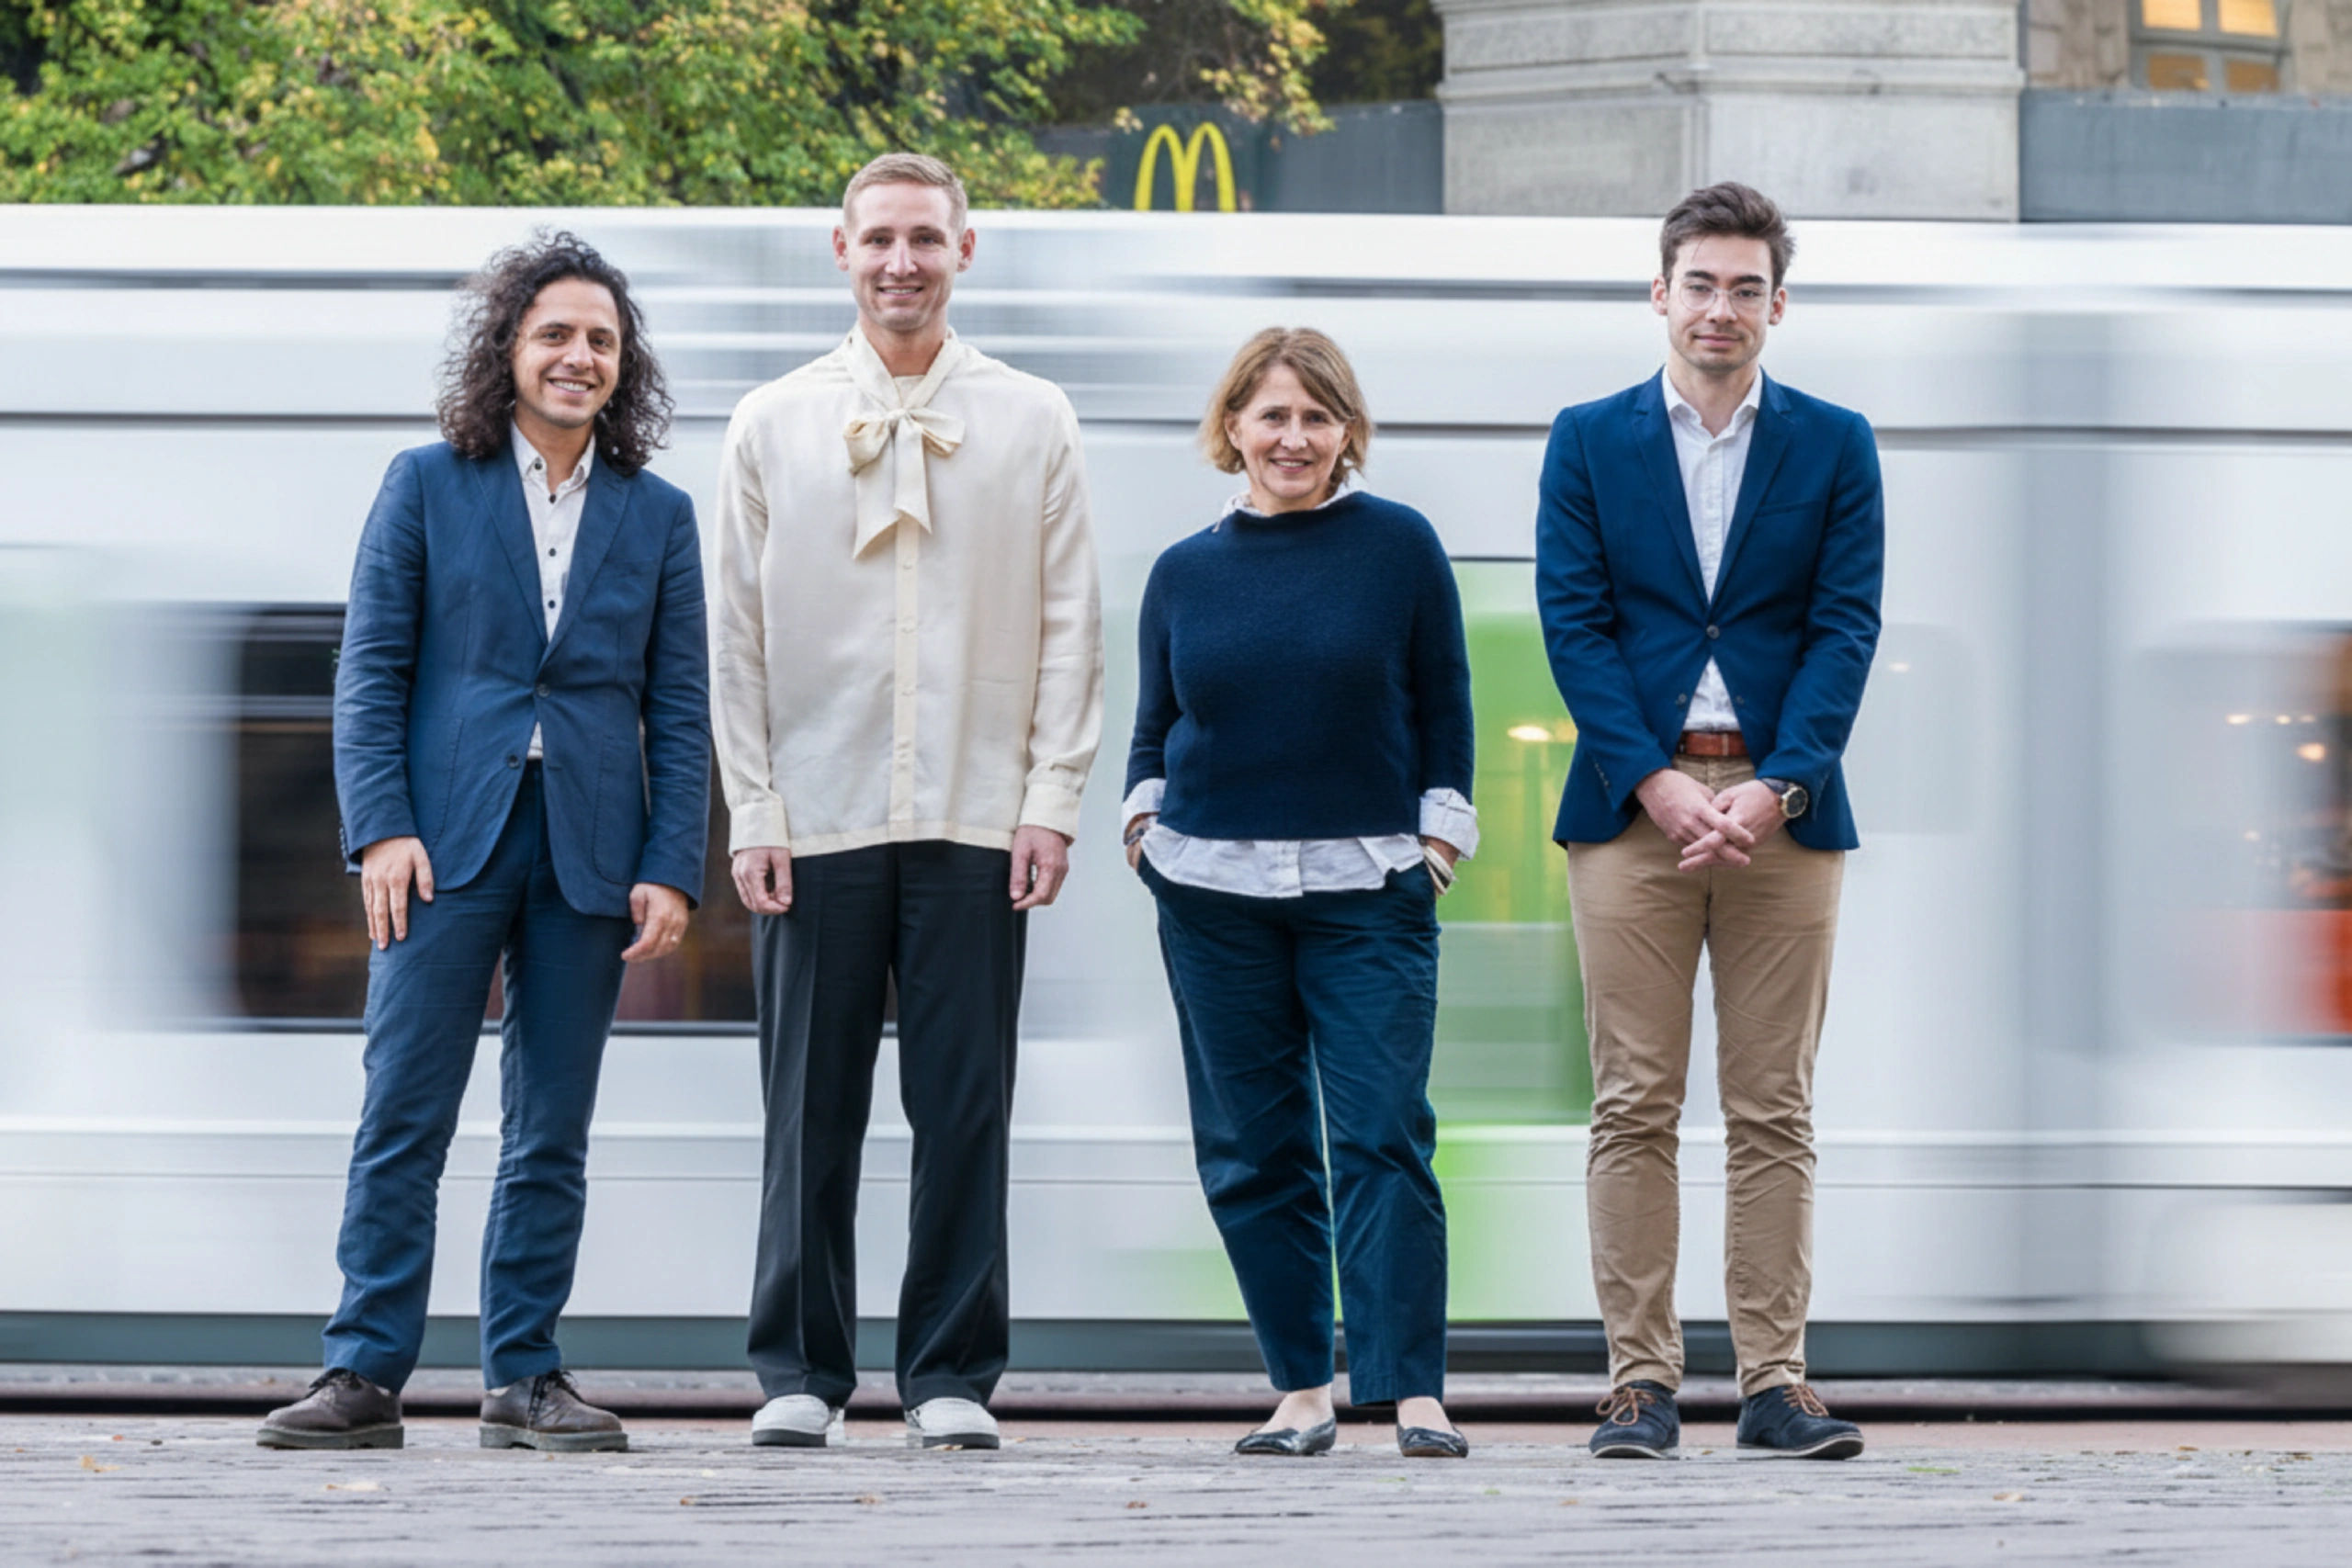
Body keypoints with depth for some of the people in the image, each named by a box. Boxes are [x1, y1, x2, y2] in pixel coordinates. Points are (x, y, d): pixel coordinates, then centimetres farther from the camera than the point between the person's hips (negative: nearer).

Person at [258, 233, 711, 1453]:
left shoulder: (658, 516, 11)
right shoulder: (427, 486, 6)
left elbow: (681, 710, 9)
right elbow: (371, 674, 2)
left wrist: (672, 870, 0)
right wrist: (381, 827, -9)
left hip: (589, 853, 2)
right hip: (447, 842, -2)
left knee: (552, 1134, 5)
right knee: (402, 1119, -5)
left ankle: (525, 1379, 10)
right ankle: (365, 1376, -3)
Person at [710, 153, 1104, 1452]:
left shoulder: (1031, 423, 8)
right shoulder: (772, 427, 8)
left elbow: (1070, 625, 7)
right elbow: (737, 637, 7)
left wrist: (1052, 796, -2)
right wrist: (753, 813, -1)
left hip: (975, 820, 0)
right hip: (818, 819, 0)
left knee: (966, 1110, 0)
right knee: (812, 1111, 1)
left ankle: (952, 1376, 6)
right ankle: (800, 1371, 8)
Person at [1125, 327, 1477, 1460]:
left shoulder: (1400, 546, 2)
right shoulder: (1183, 573, 9)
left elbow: (1445, 706, 6)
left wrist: (1442, 828, -2)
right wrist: (1143, 815, 1)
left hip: (1368, 893, -3)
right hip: (1214, 891, 3)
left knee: (1382, 1138, -10)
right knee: (1251, 1148, 4)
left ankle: (1412, 1392, -12)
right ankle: (1301, 1390, 11)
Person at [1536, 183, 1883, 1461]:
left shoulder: (1834, 447, 8)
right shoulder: (1589, 442, 8)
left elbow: (1845, 628, 1)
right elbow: (1573, 622, 1)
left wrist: (1773, 788, -11)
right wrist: (1658, 781, -11)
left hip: (1782, 808, 0)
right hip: (1632, 803, 0)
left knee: (1775, 1111, 1)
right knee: (1634, 1108, -1)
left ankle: (1774, 1380, 3)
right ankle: (1641, 1379, 1)